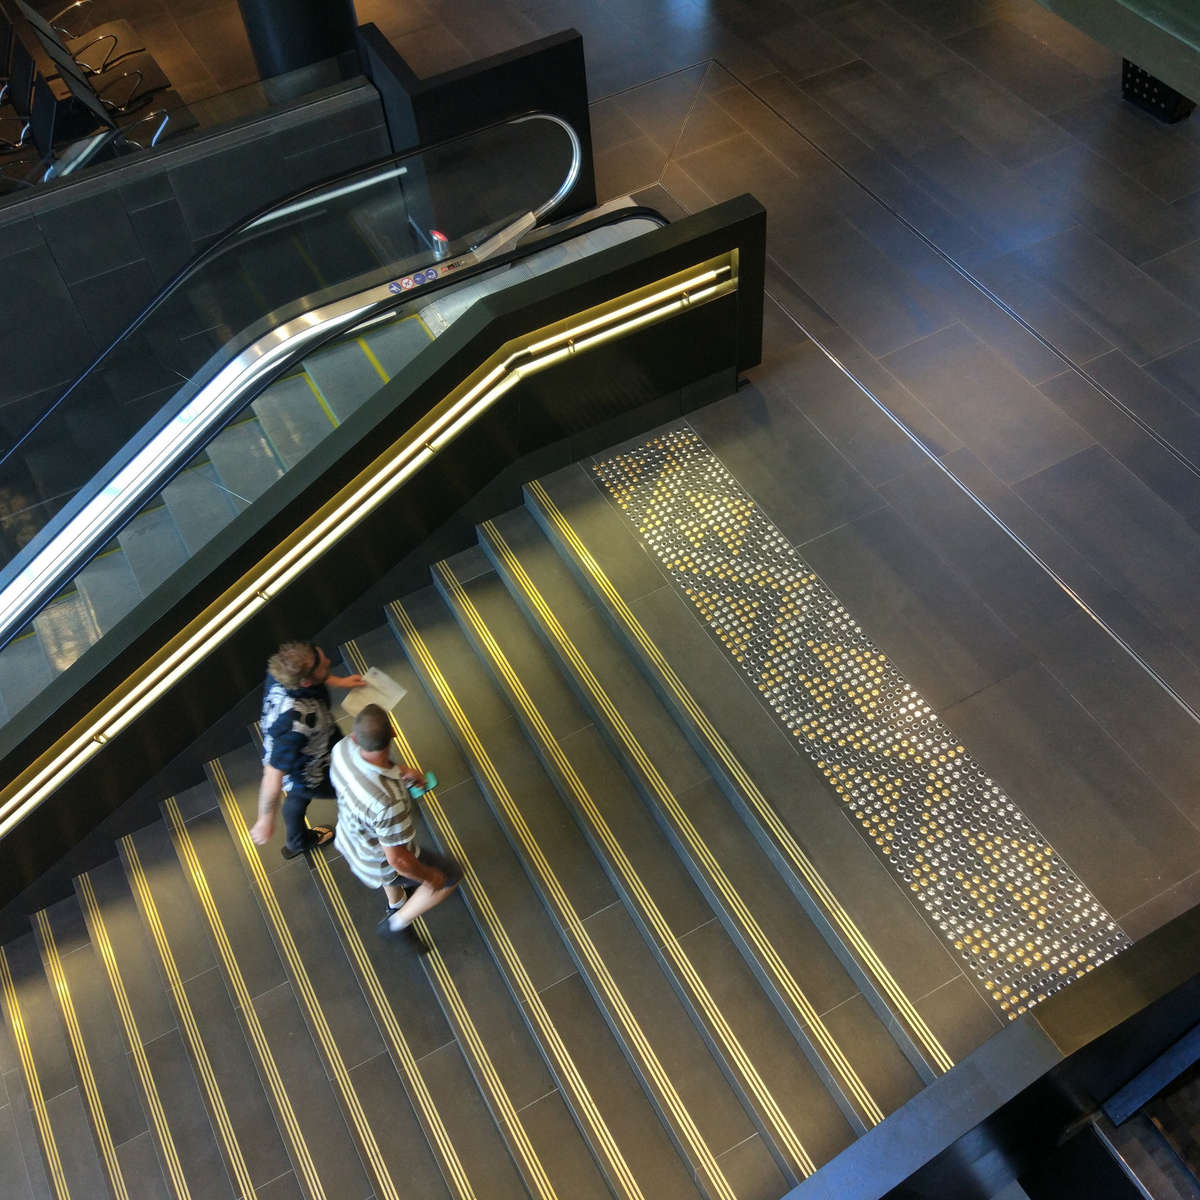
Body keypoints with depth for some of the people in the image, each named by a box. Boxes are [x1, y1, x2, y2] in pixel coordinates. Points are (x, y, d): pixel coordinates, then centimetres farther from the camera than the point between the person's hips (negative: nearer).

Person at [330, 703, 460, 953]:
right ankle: (397, 923, 33)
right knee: (451, 875, 18)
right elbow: (398, 860, -32)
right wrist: (429, 877, -14)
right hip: (378, 864, -6)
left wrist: (401, 770, -5)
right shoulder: (389, 803, -47)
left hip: (349, 841, 7)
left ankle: (395, 904, 70)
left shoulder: (343, 748, -28)